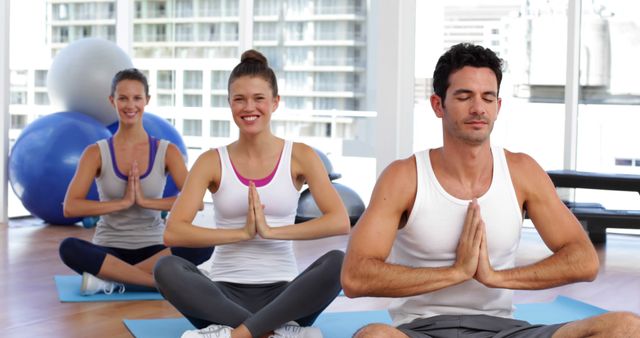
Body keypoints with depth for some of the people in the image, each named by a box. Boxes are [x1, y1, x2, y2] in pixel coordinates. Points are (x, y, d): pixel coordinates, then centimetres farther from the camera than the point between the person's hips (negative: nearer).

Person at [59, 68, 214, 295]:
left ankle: (112, 279, -24)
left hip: (153, 250, 1)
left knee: (204, 245, -29)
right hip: (109, 249, -1)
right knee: (69, 248, -33)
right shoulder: (97, 153, 0)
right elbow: (70, 207, -13)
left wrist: (146, 201, -20)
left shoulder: (167, 151, 1)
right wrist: (123, 202, -18)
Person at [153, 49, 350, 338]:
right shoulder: (212, 161, 3)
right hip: (225, 293, 1)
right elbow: (173, 232, -9)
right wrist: (242, 232, -17)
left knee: (337, 262, -30)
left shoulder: (300, 156, 3)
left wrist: (271, 231, -17)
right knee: (166, 268, -29)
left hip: (281, 293, 0)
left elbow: (340, 222, -11)